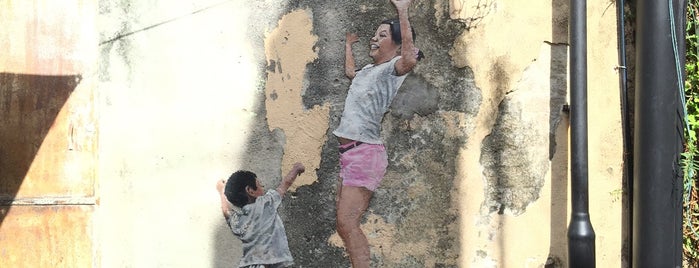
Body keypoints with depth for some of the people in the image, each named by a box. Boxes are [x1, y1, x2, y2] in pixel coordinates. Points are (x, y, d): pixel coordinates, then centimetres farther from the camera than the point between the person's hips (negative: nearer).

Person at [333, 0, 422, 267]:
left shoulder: (392, 69, -5)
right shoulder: (368, 70, 22)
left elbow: (410, 59, -31)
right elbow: (349, 72, 47)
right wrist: (348, 45, 55)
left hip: (365, 152, -10)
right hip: (349, 152, 10)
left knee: (346, 223, -19)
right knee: (344, 224, 7)